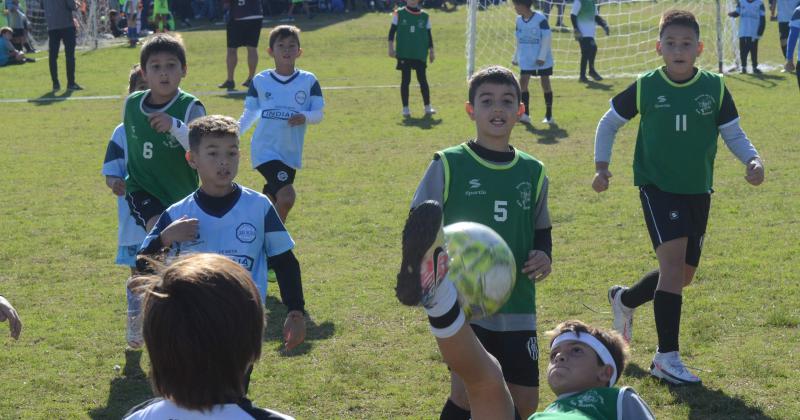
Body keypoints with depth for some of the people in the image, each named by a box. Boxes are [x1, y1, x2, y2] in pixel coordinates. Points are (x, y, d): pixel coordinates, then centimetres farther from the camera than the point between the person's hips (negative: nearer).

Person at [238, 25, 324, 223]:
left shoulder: (308, 81, 2)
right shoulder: (260, 81, 2)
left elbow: (318, 113, 0)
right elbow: (249, 114, 10)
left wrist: (305, 117, -22)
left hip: (291, 154, 3)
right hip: (265, 150, -3)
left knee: (270, 202, 12)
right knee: (286, 197, -20)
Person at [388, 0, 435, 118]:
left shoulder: (425, 16, 8)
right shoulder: (399, 13, 3)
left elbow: (428, 34, 12)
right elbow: (392, 31, 4)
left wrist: (431, 51, 8)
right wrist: (391, 47, -3)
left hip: (420, 54, 1)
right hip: (404, 54, -1)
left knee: (422, 79, -1)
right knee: (405, 80, 1)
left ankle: (428, 107, 6)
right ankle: (405, 108, 8)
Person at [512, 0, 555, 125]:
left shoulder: (540, 18, -14)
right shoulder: (519, 20, 4)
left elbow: (547, 37, -13)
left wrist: (542, 57, -16)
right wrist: (516, 57, 14)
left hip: (542, 59, -5)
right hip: (526, 59, 5)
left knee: (545, 84, 2)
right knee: (522, 83, -7)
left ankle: (549, 115, 11)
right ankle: (525, 114, -3)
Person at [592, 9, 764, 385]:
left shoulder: (715, 88, -2)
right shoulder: (645, 87, -6)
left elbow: (733, 134, 5)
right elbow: (609, 123, 8)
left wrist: (752, 160, -14)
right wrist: (601, 166, -1)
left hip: (698, 191, 4)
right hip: (657, 186, -4)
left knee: (683, 274, 11)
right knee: (673, 258, -20)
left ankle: (625, 300, 41)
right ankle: (667, 358, -16)